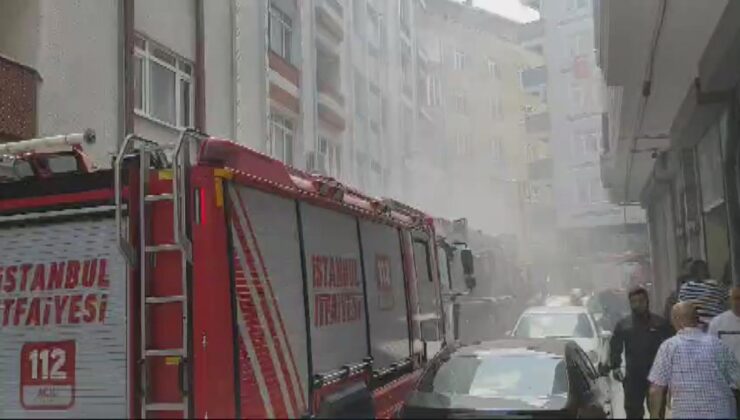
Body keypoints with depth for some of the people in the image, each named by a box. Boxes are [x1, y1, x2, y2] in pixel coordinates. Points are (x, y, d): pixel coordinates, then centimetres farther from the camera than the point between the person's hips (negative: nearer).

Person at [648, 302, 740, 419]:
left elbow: (656, 390, -7)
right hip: (723, 413, 3)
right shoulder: (717, 344, 2)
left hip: (686, 414, -3)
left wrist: (655, 416, 4)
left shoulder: (669, 346, -5)